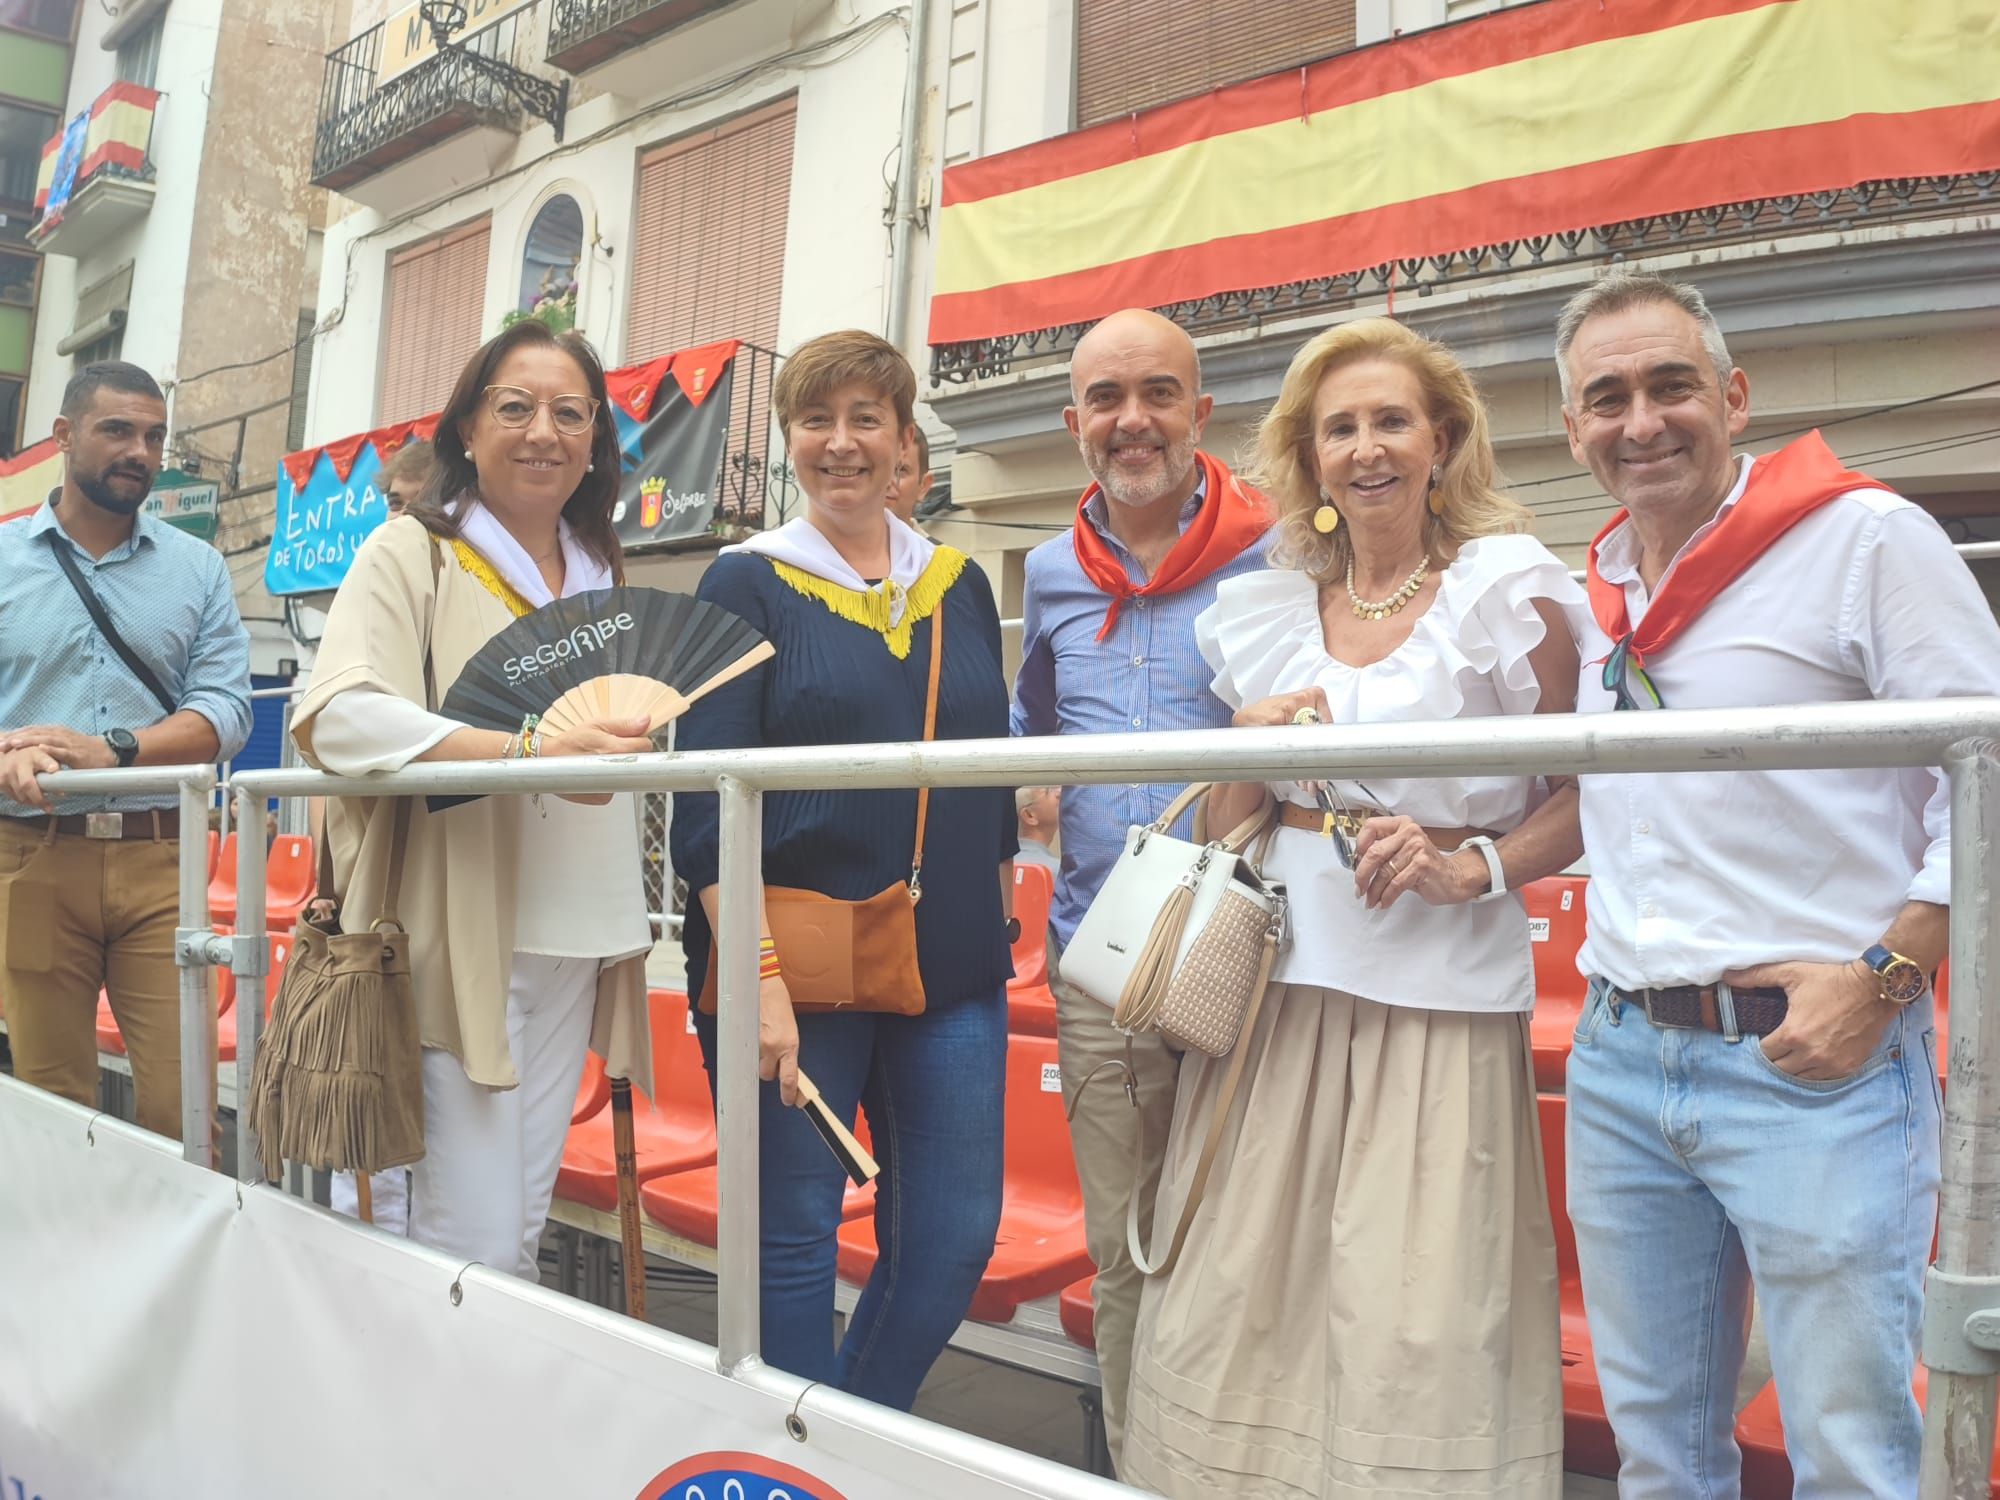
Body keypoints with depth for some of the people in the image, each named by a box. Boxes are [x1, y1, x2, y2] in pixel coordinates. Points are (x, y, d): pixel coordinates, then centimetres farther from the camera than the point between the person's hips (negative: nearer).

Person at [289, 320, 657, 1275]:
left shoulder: (605, 576, 17)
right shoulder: (413, 552, -1)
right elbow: (338, 716, -17)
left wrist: (632, 925, 18)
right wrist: (529, 752, -29)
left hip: (576, 945, 6)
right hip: (458, 939, -5)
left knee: (523, 1225, 12)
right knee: (474, 1245, -5)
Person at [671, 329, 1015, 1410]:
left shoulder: (960, 585, 12)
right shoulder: (747, 583, -1)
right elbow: (706, 802, -8)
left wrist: (997, 939, 12)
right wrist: (758, 975, -17)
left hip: (950, 969, 5)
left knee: (957, 1239, 9)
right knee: (793, 1239, 5)